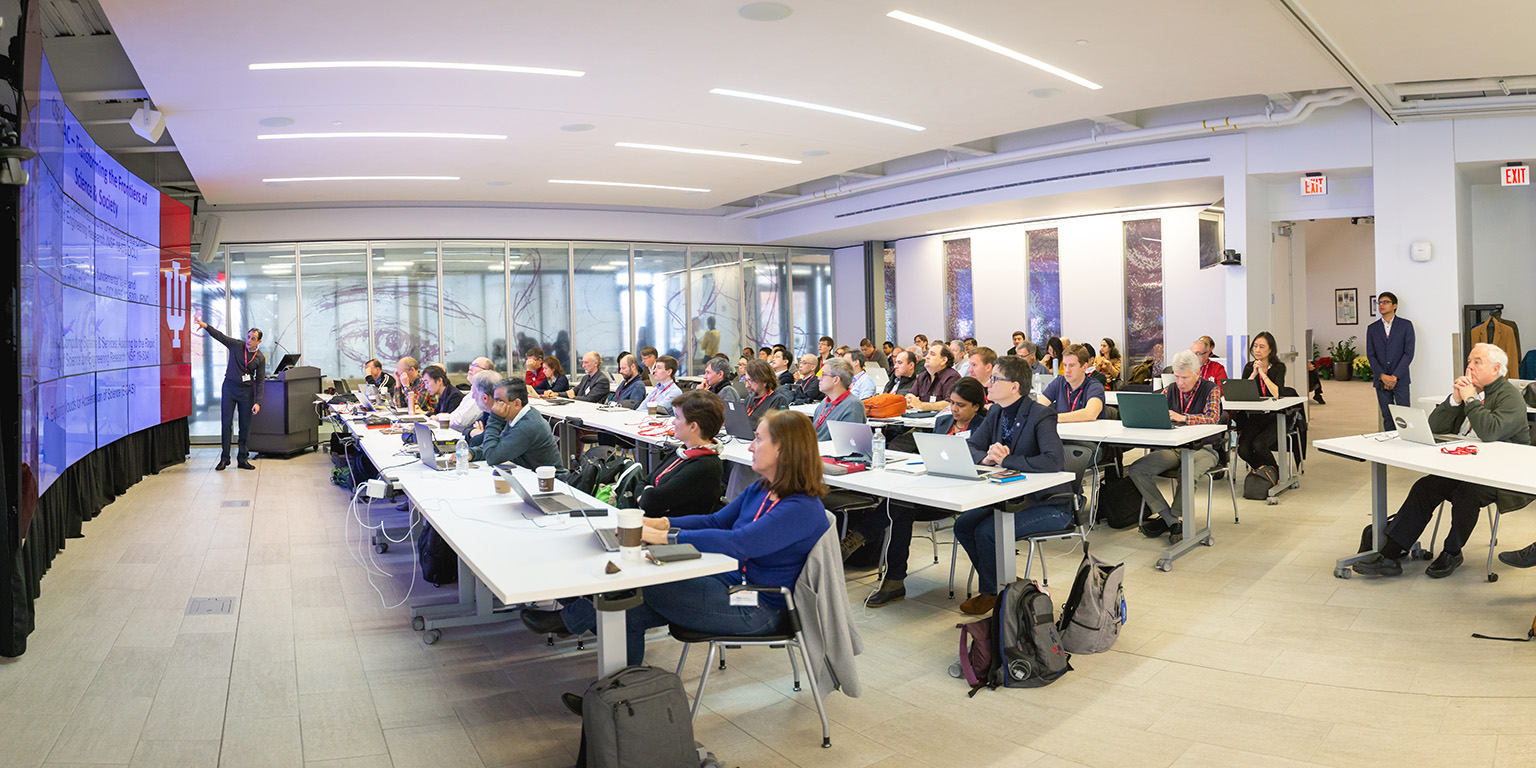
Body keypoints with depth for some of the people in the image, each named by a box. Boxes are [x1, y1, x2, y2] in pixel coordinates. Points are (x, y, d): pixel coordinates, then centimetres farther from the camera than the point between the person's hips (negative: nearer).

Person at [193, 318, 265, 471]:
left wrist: (258, 402, -7)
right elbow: (220, 336, -7)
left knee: (245, 426, 3)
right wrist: (206, 326, -25)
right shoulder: (237, 346, -1)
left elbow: (260, 381, -1)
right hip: (230, 387, 0)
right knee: (226, 423, -2)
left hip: (246, 391, 0)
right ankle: (224, 458, 5)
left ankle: (242, 459, 11)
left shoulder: (260, 358, -1)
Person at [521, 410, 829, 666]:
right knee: (630, 613, -9)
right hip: (729, 584, 8)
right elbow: (716, 521, 15)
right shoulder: (761, 489, 9)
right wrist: (658, 522, 0)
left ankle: (569, 620, 7)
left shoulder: (803, 509, -21)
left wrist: (663, 537, -32)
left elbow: (737, 544, -31)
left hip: (757, 609, -8)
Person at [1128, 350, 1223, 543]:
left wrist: (1182, 417, -34)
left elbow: (1212, 418, -18)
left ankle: (1167, 518, -18)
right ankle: (1172, 522, -18)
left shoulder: (1210, 390, -1)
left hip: (1201, 449, -5)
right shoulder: (1171, 390, 12)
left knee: (1189, 475, -39)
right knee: (1135, 470, -19)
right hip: (1172, 448, 5)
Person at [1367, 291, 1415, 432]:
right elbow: (1370, 355, 5)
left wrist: (1395, 377, -12)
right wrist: (1382, 376, -9)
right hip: (1380, 380, 2)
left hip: (1400, 380, -2)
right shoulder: (1372, 328, 10)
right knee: (1387, 417, 5)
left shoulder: (1406, 325, 2)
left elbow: (1409, 353, -4)